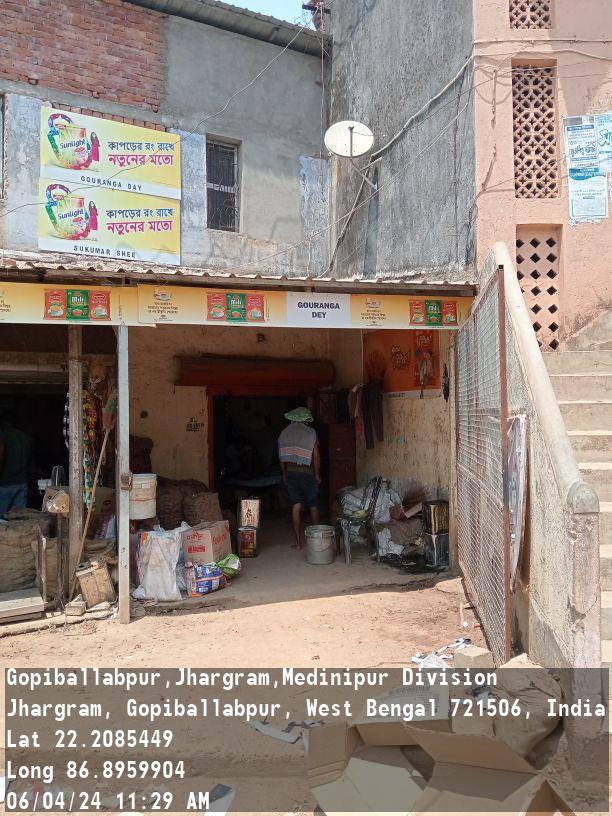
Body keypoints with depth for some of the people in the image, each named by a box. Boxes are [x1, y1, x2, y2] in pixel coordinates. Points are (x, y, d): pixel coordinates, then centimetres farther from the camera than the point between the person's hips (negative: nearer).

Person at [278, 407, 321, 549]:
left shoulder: (284, 433, 8)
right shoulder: (310, 432, -4)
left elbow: (282, 457, 9)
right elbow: (316, 455, -6)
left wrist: (284, 474, 17)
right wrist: (317, 474, 4)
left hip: (290, 473, 3)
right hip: (307, 473, -3)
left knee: (296, 505, 4)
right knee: (313, 505, 11)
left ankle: (298, 542, 2)